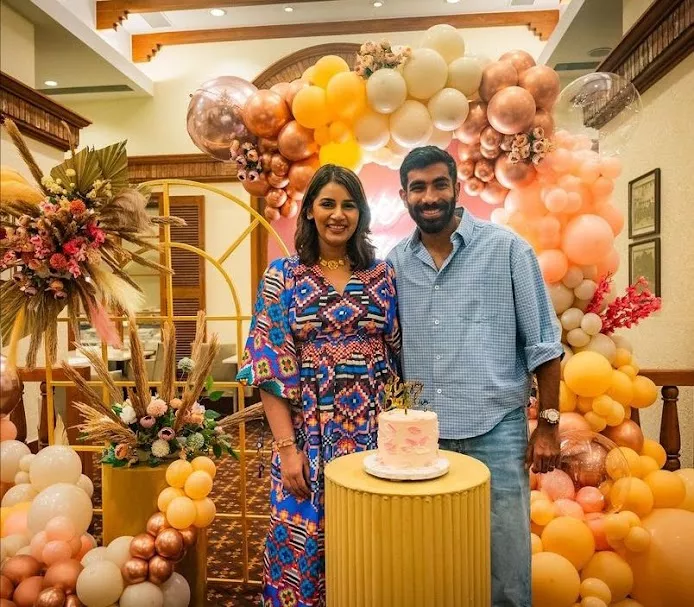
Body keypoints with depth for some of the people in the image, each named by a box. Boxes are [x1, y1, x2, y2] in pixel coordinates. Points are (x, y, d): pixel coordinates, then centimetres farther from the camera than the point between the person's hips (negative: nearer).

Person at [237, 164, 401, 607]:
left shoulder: (382, 275, 5)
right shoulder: (283, 276, -1)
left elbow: (400, 356, 7)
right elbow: (271, 368, -5)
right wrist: (287, 447, -11)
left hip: (375, 429, 2)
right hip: (309, 432, -1)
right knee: (305, 540, 8)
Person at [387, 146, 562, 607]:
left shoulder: (507, 249, -4)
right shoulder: (395, 263, 4)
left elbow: (542, 344, -2)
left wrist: (549, 424, -3)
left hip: (495, 432, -2)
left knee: (505, 568, 9)